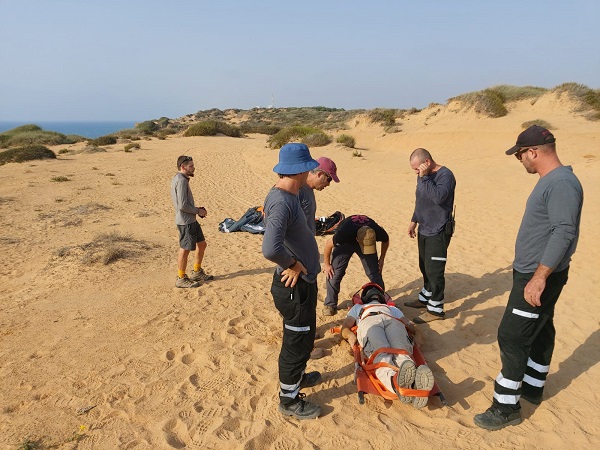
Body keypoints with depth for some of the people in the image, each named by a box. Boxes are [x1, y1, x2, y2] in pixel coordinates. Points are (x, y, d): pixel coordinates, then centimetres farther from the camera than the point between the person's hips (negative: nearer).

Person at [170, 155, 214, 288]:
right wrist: (198, 211, -10)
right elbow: (182, 205, -23)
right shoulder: (181, 181, -18)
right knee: (185, 249, 0)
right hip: (185, 221, -10)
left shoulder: (178, 179, 14)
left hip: (191, 220, 10)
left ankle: (197, 272, 30)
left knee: (202, 244, 17)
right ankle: (181, 279, 13)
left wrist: (197, 208, 10)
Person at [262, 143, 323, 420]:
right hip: (294, 286, -10)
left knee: (304, 337, 27)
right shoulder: (281, 202, -27)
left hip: (303, 282, 10)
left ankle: (297, 376, 49)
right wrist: (294, 265, -23)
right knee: (297, 343, 8)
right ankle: (289, 400, 28)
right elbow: (270, 249, -40)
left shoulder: (288, 195, 5)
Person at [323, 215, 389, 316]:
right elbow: (328, 244, -23)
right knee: (334, 273, -12)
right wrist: (327, 265, -14)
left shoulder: (379, 232, -36)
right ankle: (330, 305, 1)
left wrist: (381, 259, -3)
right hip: (345, 243, -2)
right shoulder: (344, 233, -44)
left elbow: (386, 241, -7)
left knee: (375, 273, -6)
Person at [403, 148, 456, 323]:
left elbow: (439, 197, -34)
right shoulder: (423, 176, 10)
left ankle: (436, 309, 7)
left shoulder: (445, 175, -17)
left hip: (438, 232, -9)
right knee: (425, 267, 19)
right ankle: (425, 298, 34)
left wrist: (424, 177, -28)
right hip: (424, 229, 9)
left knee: (434, 271, -4)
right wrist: (414, 220, 22)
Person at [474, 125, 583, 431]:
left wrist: (539, 278, -28)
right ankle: (532, 388, 35)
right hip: (533, 273, 10)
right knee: (539, 332, 20)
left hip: (539, 278, -10)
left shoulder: (562, 184, -20)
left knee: (512, 338, -5)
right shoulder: (549, 181, 11)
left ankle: (507, 406, 6)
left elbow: (564, 233, -27)